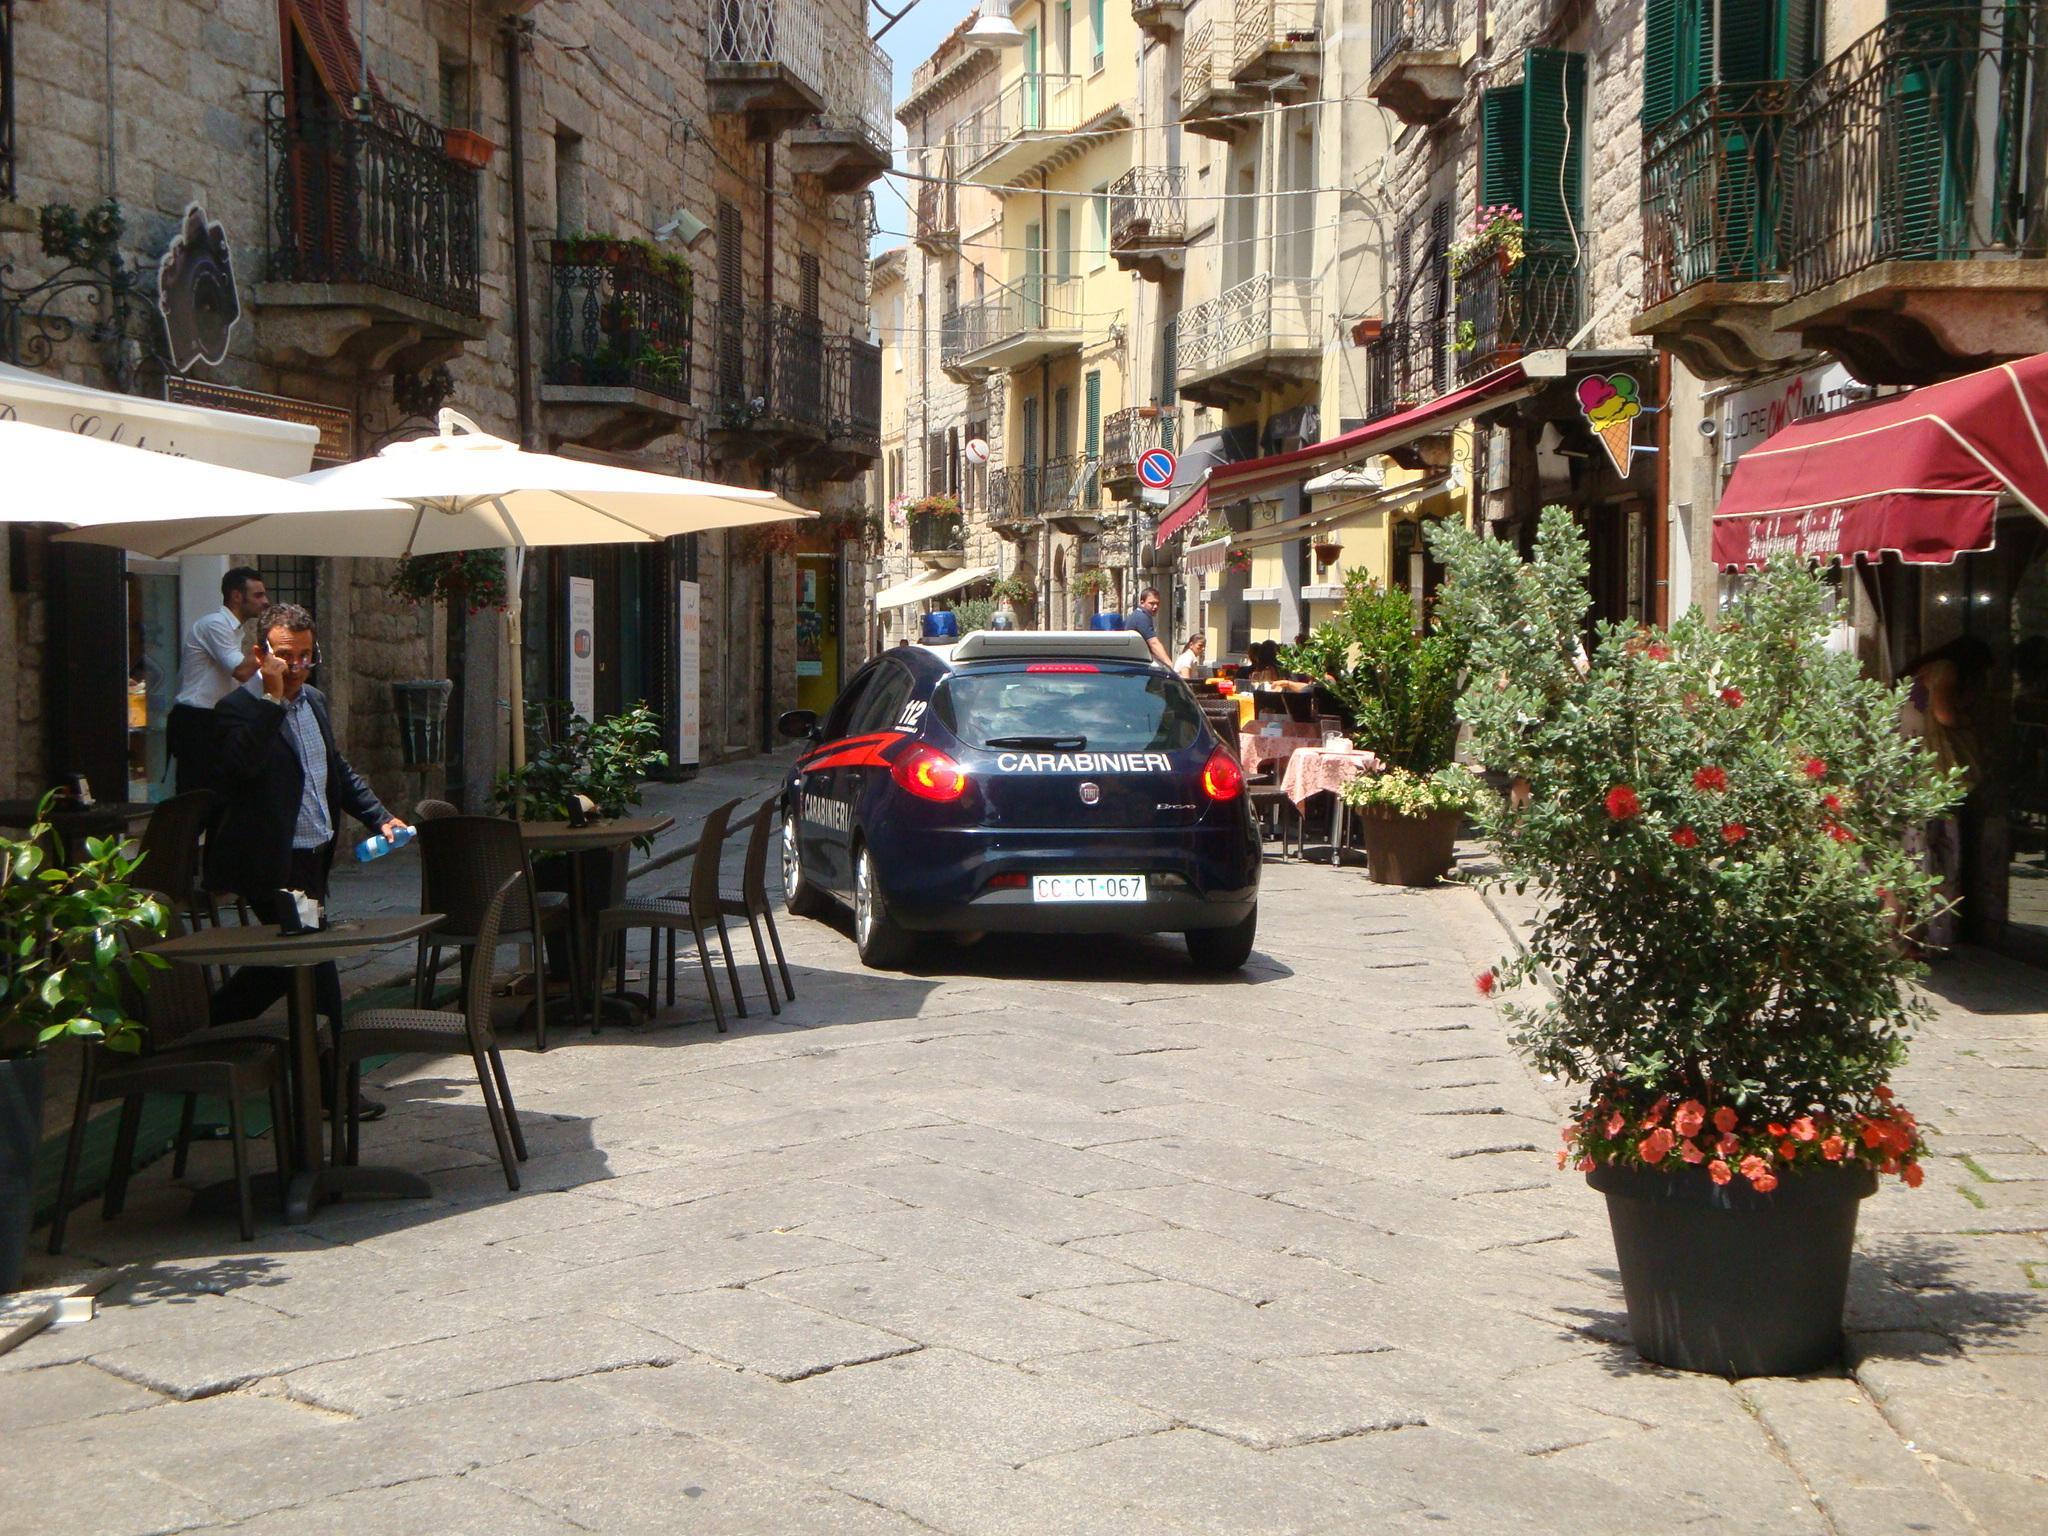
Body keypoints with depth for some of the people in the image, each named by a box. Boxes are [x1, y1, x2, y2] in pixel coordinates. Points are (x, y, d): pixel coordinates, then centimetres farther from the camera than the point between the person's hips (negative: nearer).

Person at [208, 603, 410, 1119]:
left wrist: (379, 816, 16)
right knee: (315, 966, -6)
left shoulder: (315, 701, 14)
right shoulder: (241, 708, -11)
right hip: (273, 866, -8)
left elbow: (339, 771, 26)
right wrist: (272, 698, -29)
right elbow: (241, 762, -32)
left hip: (313, 861, 8)